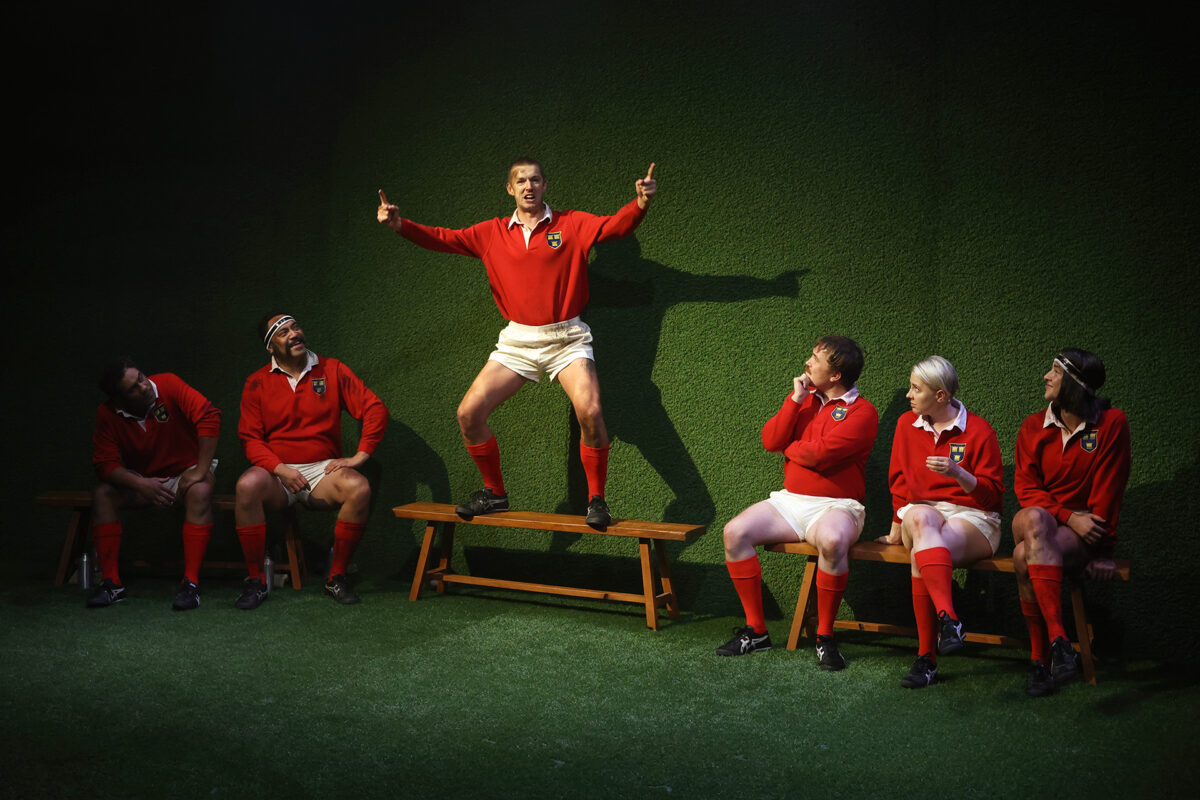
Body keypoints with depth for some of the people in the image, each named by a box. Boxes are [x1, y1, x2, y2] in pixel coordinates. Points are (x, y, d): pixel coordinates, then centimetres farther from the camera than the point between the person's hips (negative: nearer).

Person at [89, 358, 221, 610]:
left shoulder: (167, 385, -20)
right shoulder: (108, 414, -11)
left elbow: (209, 416, -28)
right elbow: (105, 463, -13)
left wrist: (201, 472, -29)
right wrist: (142, 484, -30)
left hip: (185, 472, -3)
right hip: (142, 479, 3)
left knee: (200, 492, -35)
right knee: (103, 494, -22)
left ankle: (191, 583, -36)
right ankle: (111, 582, -19)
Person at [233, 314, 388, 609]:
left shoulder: (331, 370, 6)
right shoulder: (257, 383, 6)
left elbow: (375, 409, 2)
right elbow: (249, 438, 0)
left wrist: (359, 457, -7)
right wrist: (279, 468, -16)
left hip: (323, 469, 0)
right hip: (277, 472, 0)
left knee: (359, 489, -31)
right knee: (248, 485, -34)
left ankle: (336, 577, -13)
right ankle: (255, 579, -18)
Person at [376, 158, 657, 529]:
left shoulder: (572, 224, 0)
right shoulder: (492, 233, 8)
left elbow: (615, 225, -12)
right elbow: (444, 239, 4)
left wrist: (640, 203, -33)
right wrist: (400, 224, -11)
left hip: (566, 339, -3)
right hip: (517, 341, 3)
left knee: (590, 412, -26)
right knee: (469, 413, -6)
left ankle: (596, 499, -6)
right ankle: (494, 493, 15)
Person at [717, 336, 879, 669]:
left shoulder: (861, 412, -6)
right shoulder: (806, 400, 15)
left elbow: (818, 454, -19)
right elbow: (770, 440, 3)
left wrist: (788, 447, 1)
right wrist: (795, 400, -3)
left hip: (835, 506, -6)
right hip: (789, 501, 6)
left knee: (832, 540, -39)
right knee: (735, 531, -17)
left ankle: (825, 636, -22)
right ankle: (755, 630, -8)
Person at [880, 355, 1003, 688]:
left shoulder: (978, 430, -1)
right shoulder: (906, 424, 12)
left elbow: (993, 493, -2)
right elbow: (899, 482, 22)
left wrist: (958, 473, -20)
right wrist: (897, 529, 19)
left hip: (972, 518, -3)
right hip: (922, 509, 3)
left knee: (922, 552, -36)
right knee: (921, 519, -38)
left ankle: (927, 656, -42)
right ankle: (948, 618, -53)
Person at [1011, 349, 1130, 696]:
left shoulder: (1111, 423, -2)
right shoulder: (1033, 426, 7)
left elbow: (1108, 491, -4)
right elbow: (1026, 487, 1)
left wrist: (1099, 547, -9)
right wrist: (1068, 517, -14)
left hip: (1084, 536, -3)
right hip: (1040, 519, 3)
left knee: (1026, 557, -34)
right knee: (1035, 519, -36)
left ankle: (1039, 660, -30)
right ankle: (1057, 638, -39)